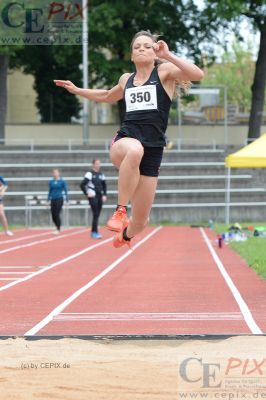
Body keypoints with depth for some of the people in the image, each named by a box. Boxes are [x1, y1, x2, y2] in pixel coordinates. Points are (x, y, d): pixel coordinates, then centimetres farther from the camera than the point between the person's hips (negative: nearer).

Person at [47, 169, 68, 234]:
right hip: (53, 199, 4)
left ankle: (58, 229, -1)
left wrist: (67, 200, -3)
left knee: (57, 214, -11)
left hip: (59, 199, -4)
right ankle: (58, 227, 25)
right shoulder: (51, 182, 7)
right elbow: (50, 191, 15)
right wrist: (48, 200, 13)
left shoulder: (62, 181, -3)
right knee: (53, 216, 3)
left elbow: (65, 191, 0)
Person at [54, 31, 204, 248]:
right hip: (124, 142, 1)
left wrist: (168, 55, -17)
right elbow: (108, 96, 42)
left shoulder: (164, 71, 6)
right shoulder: (126, 79, 18)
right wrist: (77, 90, 37)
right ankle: (121, 210, -33)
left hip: (153, 150, -1)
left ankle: (125, 234, 42)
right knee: (134, 150, -43)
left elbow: (197, 74, -14)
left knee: (140, 222, 3)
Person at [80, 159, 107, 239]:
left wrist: (104, 195, 11)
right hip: (93, 197, -6)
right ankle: (95, 232, -12)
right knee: (95, 215, -12)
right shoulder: (90, 174, -6)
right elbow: (82, 185, -9)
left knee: (97, 215, 8)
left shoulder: (101, 175, 13)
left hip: (100, 197, 6)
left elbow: (104, 186, 22)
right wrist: (86, 194, -9)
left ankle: (93, 232, 17)